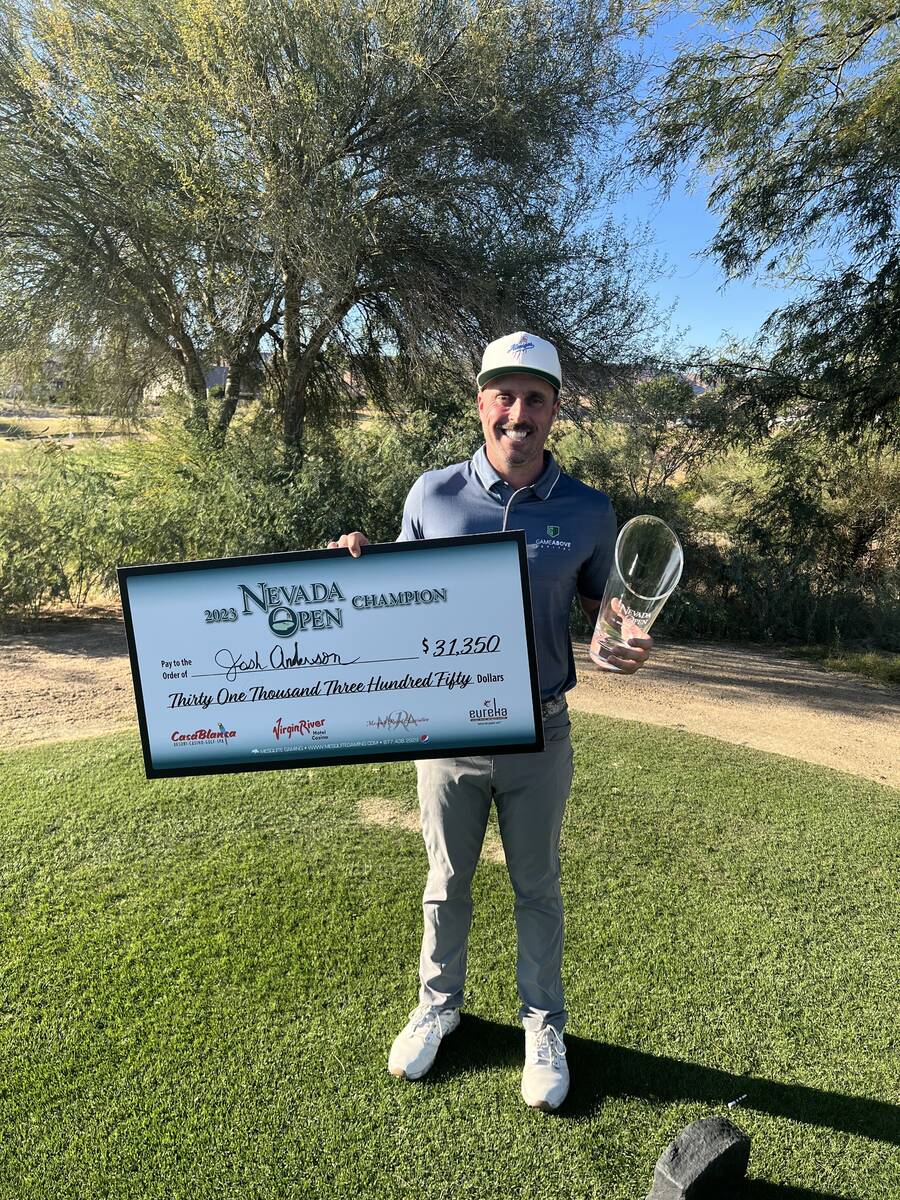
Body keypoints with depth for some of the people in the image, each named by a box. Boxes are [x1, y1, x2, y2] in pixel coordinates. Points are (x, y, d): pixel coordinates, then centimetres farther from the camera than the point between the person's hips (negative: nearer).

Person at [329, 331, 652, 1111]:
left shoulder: (587, 511, -6)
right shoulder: (432, 494, -5)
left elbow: (604, 607, 4)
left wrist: (631, 649, -17)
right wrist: (359, 565, -15)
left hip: (539, 733, 0)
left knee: (537, 887, 18)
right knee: (447, 881, 20)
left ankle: (544, 1027, 41)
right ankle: (438, 1005, 45)